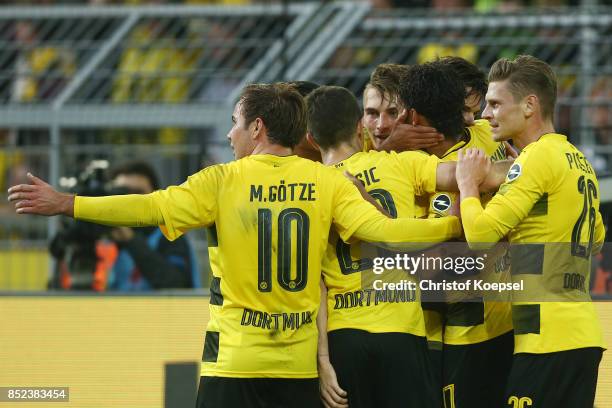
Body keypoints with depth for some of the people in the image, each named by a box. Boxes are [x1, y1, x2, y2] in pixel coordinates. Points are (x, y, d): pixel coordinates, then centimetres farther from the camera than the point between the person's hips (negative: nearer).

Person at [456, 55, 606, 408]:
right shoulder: (579, 161, 17)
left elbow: (481, 233, -16)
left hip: (548, 338, -9)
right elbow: (596, 238, 31)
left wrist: (467, 183, 0)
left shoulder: (538, 157, -10)